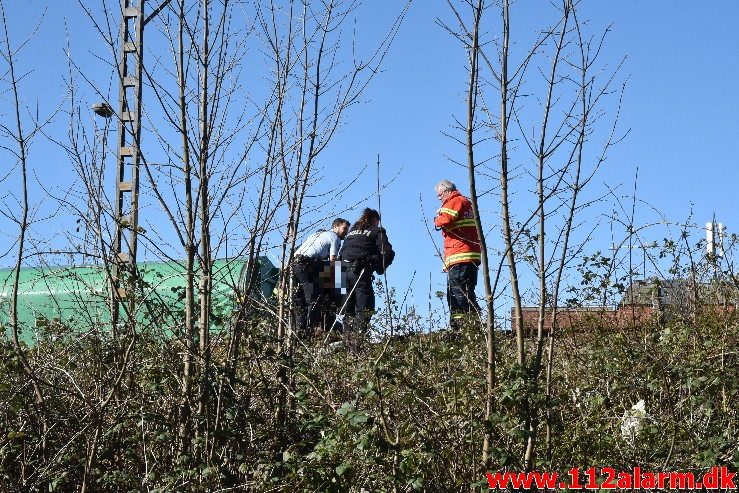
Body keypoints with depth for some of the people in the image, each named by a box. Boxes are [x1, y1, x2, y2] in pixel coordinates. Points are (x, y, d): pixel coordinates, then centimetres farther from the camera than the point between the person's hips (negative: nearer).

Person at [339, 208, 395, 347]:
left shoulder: (352, 232, 26)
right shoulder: (377, 231, 8)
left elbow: (342, 252, 21)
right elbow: (388, 252, -3)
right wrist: (380, 268, 9)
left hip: (345, 271, 6)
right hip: (361, 273, -6)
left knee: (349, 310, 14)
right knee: (365, 309, -5)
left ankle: (348, 344, 13)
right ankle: (357, 344, -16)